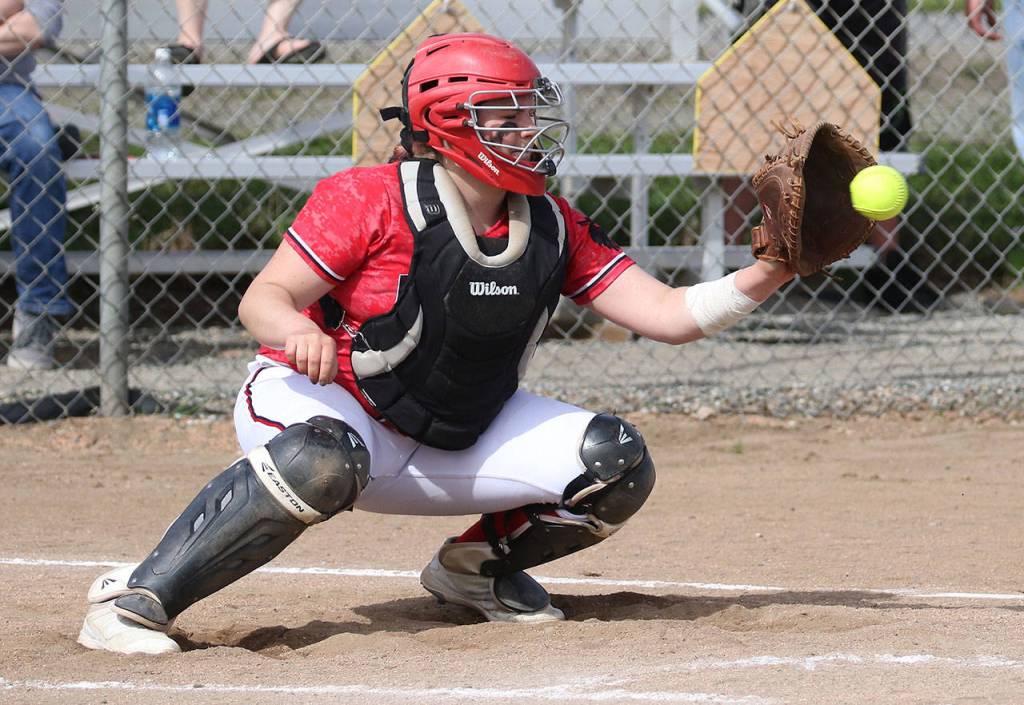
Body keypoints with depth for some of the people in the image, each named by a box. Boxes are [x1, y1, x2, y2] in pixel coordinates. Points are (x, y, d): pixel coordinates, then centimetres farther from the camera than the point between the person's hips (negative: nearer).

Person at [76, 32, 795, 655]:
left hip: (454, 443, 6)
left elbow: (667, 314, -6)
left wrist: (765, 276, -22)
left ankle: (479, 564, 16)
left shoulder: (554, 230, -2)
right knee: (323, 464, -42)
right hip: (319, 403, -6)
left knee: (618, 463, -9)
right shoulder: (371, 200, -18)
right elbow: (264, 299, -21)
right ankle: (136, 597, -33)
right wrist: (295, 330, -45)